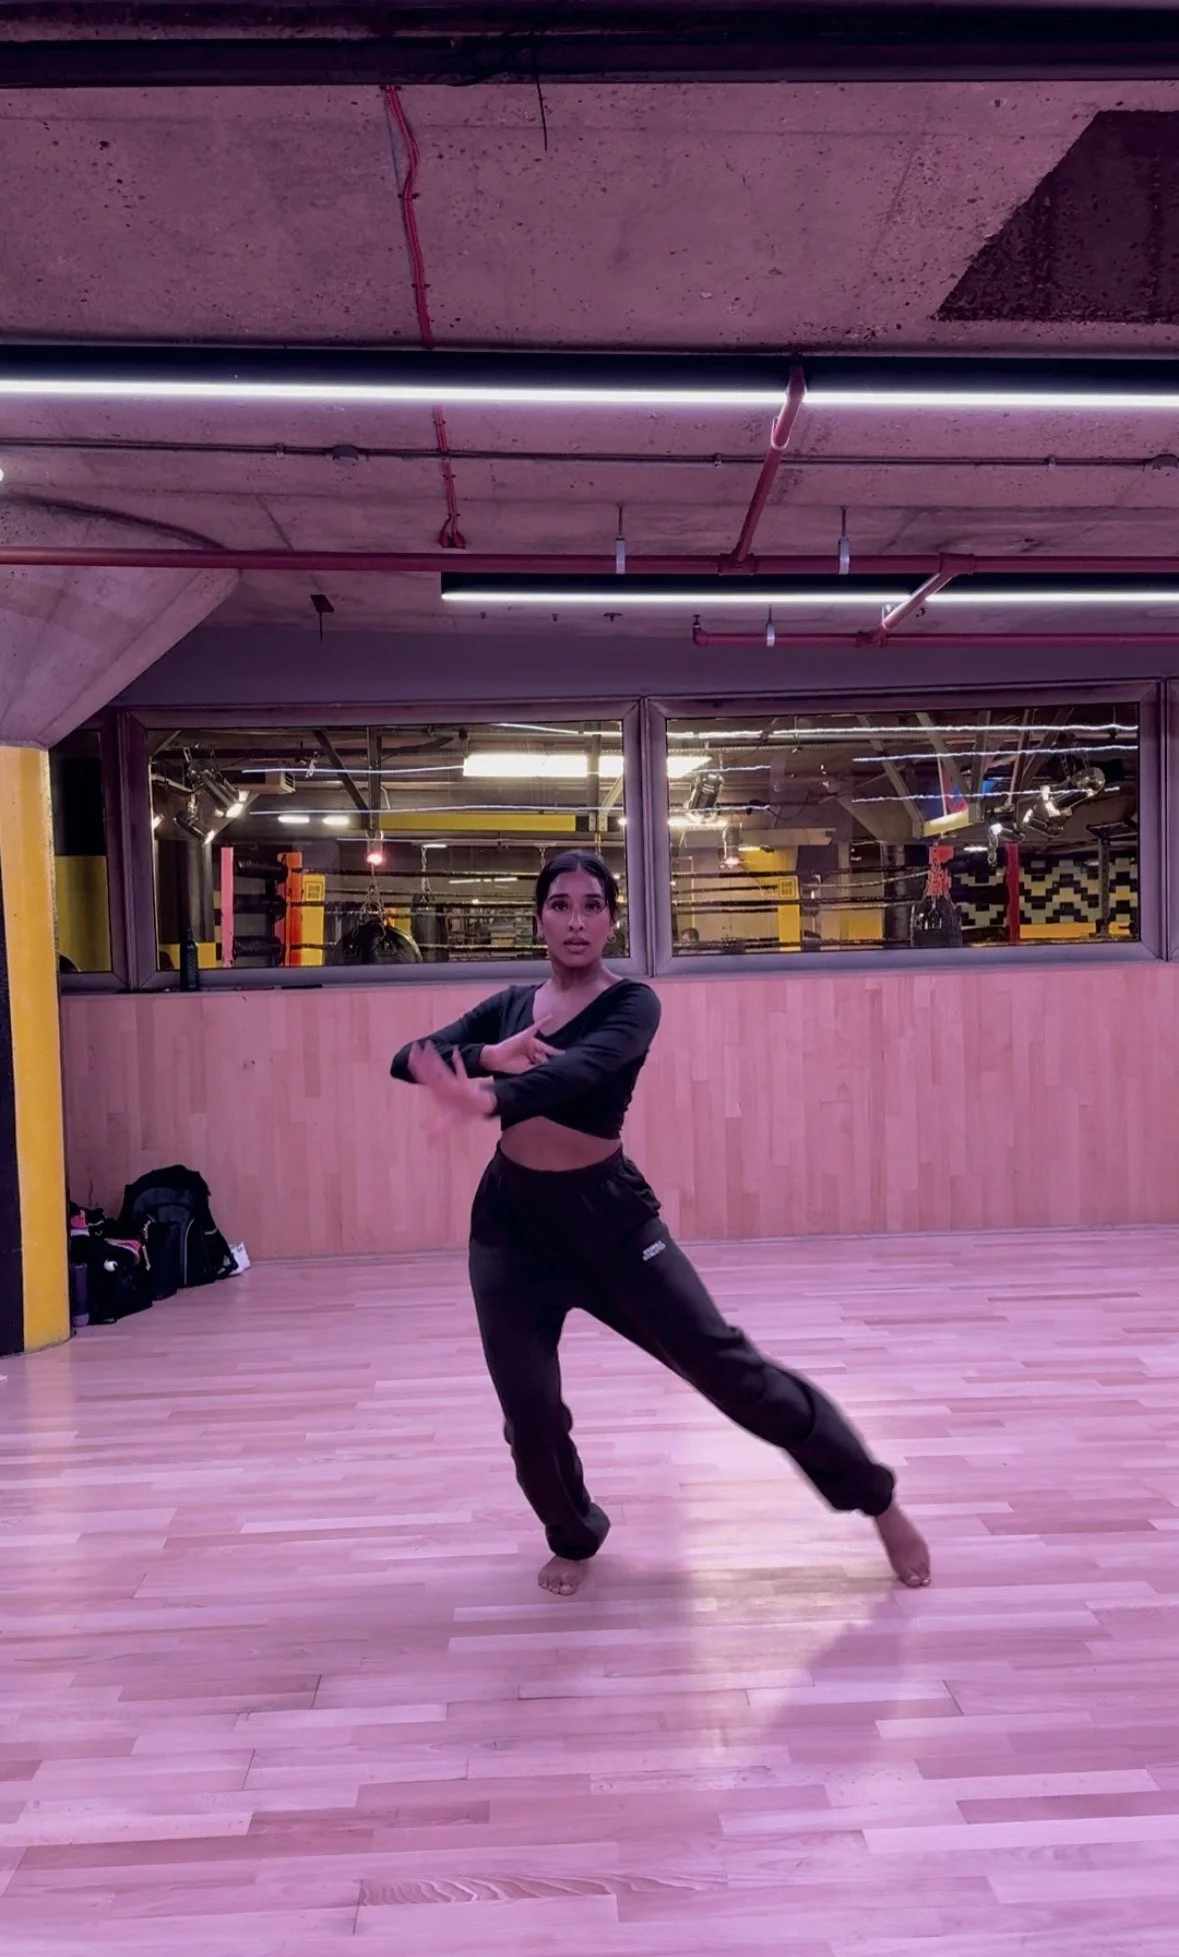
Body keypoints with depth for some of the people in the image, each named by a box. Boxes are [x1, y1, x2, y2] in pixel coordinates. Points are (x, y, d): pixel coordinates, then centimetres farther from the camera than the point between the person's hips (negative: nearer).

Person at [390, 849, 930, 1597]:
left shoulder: (632, 1003, -8)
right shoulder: (511, 1005, 6)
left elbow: (580, 1069, -30)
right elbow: (409, 1059, -2)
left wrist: (489, 1097, -49)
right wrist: (487, 1056, -23)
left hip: (608, 1213, -3)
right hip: (511, 1220, 4)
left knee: (728, 1367, -1)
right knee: (530, 1413, -1)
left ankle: (880, 1499, 19)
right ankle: (575, 1537, 33)